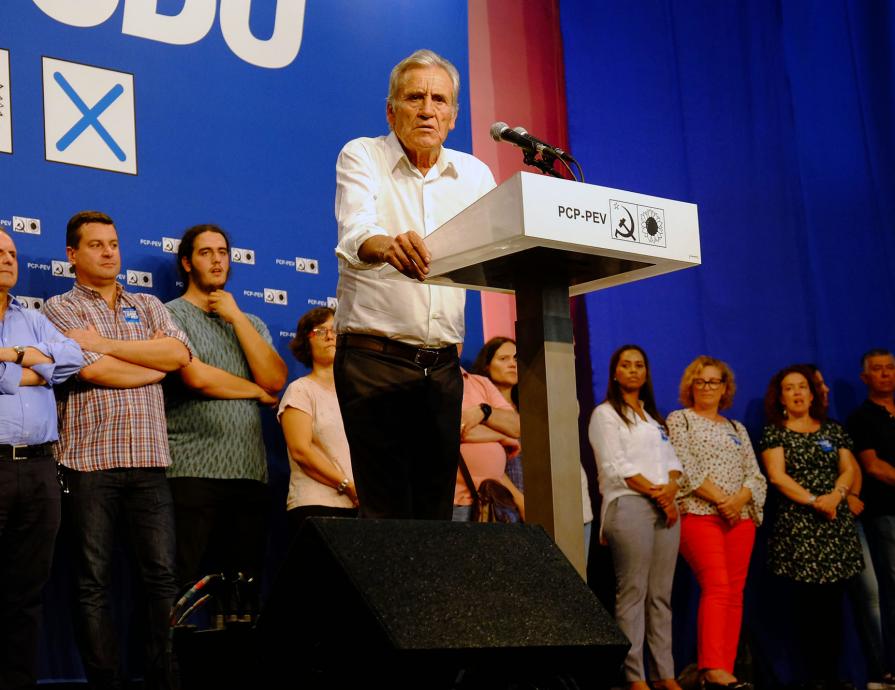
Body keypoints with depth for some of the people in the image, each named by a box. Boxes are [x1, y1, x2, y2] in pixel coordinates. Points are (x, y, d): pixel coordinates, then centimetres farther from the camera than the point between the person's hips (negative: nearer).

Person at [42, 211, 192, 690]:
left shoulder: (147, 306, 20)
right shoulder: (61, 308, 8)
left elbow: (179, 353, 1)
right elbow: (93, 370, -9)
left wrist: (106, 343, -4)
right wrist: (154, 360, 3)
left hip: (148, 459, 3)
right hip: (90, 459, -3)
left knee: (163, 575, -3)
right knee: (93, 582, -2)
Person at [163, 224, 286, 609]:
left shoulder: (251, 323, 21)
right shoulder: (171, 315, 4)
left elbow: (275, 380, 3)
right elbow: (197, 377, -12)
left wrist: (237, 317, 1)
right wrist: (257, 391, 3)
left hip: (250, 472, 5)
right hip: (193, 471, -5)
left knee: (246, 588, 4)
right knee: (187, 588, -5)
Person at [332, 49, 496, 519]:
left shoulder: (474, 174, 12)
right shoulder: (361, 157, -1)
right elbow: (355, 234, -21)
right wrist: (388, 246, -44)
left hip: (442, 364, 4)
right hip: (374, 356, -4)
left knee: (437, 509, 4)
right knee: (386, 512, -9)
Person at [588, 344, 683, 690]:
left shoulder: (654, 416, 24)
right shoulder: (605, 414, 3)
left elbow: (672, 458, 17)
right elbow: (616, 467, -7)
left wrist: (671, 488, -4)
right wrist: (655, 493, -11)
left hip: (665, 506, 6)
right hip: (629, 505, -6)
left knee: (661, 594, 3)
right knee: (633, 592, -9)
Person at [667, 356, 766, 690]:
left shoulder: (738, 429, 21)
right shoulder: (680, 420, 8)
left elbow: (756, 476, 13)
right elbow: (685, 468, -6)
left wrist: (740, 499, -8)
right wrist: (719, 499, -13)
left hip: (740, 517, 5)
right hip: (699, 515, -5)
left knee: (734, 593, -1)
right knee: (717, 587, -19)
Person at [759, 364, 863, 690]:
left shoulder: (833, 430, 16)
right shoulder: (774, 433, 5)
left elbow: (848, 469, 9)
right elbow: (777, 476, -6)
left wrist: (836, 494, -11)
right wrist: (814, 501, -14)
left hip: (836, 524, 3)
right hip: (797, 527, -3)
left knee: (833, 603, 0)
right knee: (806, 604, -6)